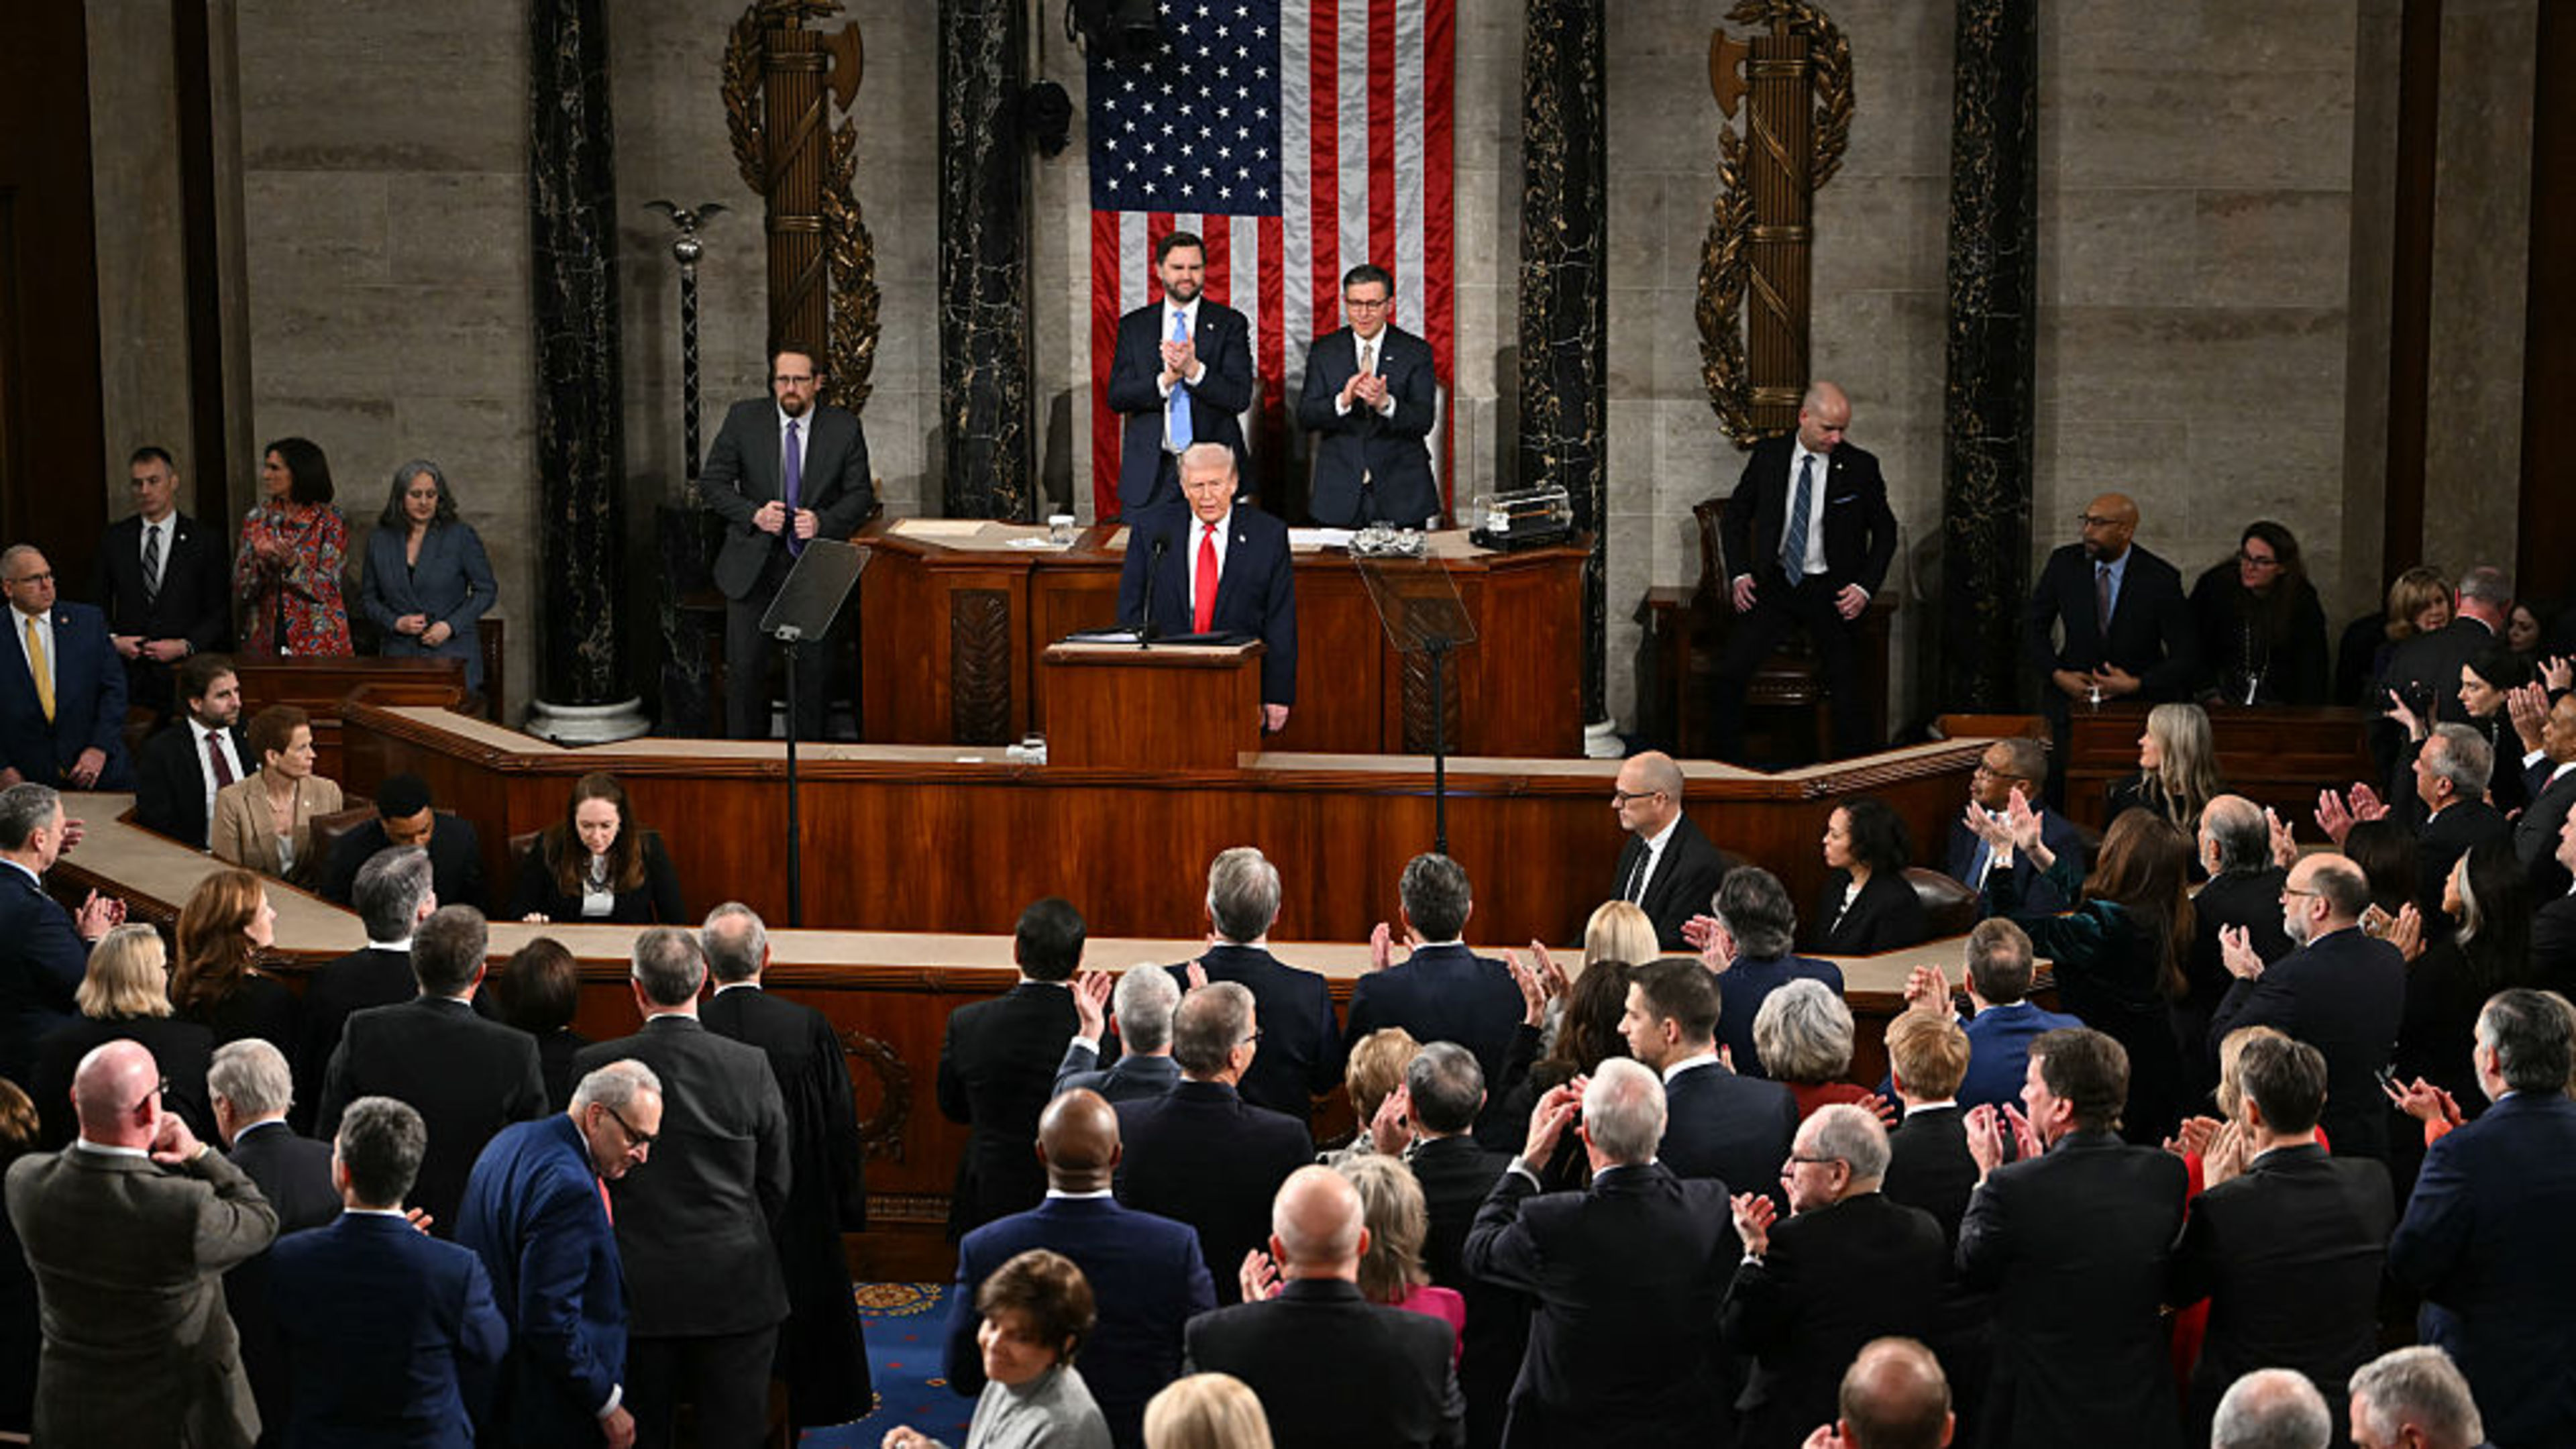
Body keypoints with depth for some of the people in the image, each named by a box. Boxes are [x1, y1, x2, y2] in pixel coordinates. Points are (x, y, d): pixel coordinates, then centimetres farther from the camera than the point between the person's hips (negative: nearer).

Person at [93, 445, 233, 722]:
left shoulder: (205, 540, 4)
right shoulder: (115, 538, 11)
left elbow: (219, 613, 2)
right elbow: (97, 604, 15)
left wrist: (185, 646, -10)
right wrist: (113, 639, -3)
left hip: (183, 673, -2)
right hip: (127, 675, 2)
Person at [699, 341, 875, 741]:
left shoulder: (844, 428, 0)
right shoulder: (744, 419, 0)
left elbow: (861, 494, 3)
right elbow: (711, 483, 1)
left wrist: (823, 522, -16)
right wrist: (754, 514, -15)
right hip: (752, 563, 0)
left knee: (811, 664, 2)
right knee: (744, 665, -1)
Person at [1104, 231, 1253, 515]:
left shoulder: (1229, 324, 4)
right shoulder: (1133, 326, 10)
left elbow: (1240, 398, -4)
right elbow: (1116, 397, 3)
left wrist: (1193, 370, -19)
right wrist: (1165, 381, -14)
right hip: (1149, 472, 1)